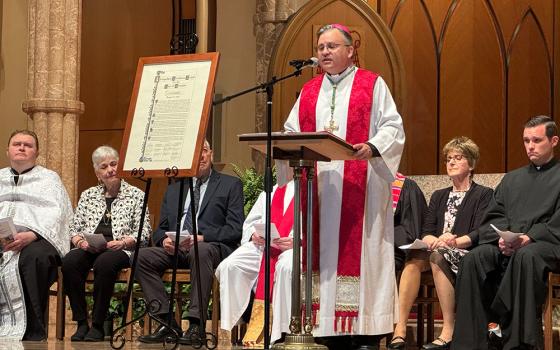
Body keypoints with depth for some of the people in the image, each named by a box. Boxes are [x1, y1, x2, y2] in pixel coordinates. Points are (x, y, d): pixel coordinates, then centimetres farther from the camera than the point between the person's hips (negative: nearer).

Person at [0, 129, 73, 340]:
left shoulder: (49, 178, 18)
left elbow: (55, 214, 2)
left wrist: (31, 235, -18)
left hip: (35, 239, -3)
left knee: (34, 257, -39)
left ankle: (34, 331, -36)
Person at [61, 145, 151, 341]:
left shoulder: (135, 195, 11)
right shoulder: (88, 195, 21)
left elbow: (144, 233, 3)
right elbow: (74, 228, 18)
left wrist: (122, 242, -14)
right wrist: (80, 241, -4)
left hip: (119, 250, -3)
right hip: (89, 249, 3)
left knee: (104, 264, -38)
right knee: (69, 262, -31)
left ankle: (98, 325, -28)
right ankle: (81, 323, -24)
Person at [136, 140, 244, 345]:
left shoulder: (230, 185, 10)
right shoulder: (173, 189, 24)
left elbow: (235, 229, -2)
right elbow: (160, 230, 21)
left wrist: (202, 237, -18)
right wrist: (164, 240, -5)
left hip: (211, 246, -5)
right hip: (174, 249, 5)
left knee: (200, 251, -39)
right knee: (142, 255, -22)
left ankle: (195, 325, -38)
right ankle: (167, 321, -23)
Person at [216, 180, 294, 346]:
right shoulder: (270, 191, 28)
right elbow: (250, 222, 27)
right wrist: (253, 234, 3)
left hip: (297, 246, -5)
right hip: (261, 244, 5)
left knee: (287, 267, -40)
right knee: (229, 266, -20)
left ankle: (282, 331, -34)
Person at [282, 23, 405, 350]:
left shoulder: (372, 84, 5)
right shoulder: (309, 91, 18)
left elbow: (393, 128, -2)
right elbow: (292, 132, 17)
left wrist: (372, 147, -21)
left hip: (358, 187, -4)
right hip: (317, 186, 4)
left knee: (358, 255, -6)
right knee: (323, 256, 1)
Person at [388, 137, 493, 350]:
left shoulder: (483, 195, 8)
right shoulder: (439, 196, 25)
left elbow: (480, 233, -6)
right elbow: (425, 233, 13)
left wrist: (456, 241, -24)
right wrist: (435, 240, -12)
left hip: (468, 255, -5)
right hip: (438, 251, 5)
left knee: (438, 256, -36)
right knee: (414, 258, -29)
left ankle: (448, 332, -39)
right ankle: (400, 329, -40)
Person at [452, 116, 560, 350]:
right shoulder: (512, 179, 30)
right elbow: (494, 216, 18)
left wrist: (529, 238, -17)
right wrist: (502, 236, -5)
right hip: (506, 245, 5)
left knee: (526, 257, -40)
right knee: (474, 259, -27)